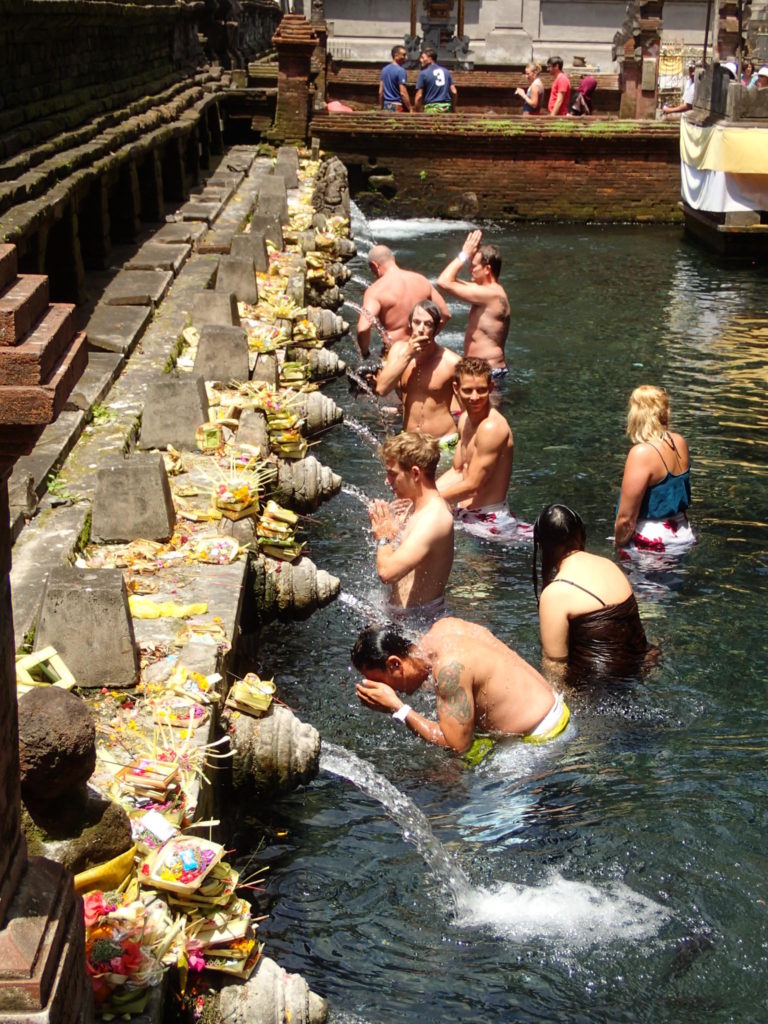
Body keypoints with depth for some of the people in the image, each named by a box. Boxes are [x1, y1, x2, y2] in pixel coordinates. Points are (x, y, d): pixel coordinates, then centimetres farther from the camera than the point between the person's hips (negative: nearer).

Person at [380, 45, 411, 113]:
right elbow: (403, 93, -17)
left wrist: (381, 107, 19)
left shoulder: (384, 69, 12)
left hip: (386, 106, 8)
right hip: (398, 106, -8)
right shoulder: (400, 71, -11)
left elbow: (380, 92, 13)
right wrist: (410, 109, -15)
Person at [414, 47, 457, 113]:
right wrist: (453, 107, 19)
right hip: (447, 107, 5)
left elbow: (419, 96, -6)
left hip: (432, 108, -5)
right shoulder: (446, 71, 13)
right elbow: (454, 92, 8)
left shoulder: (423, 73, -1)